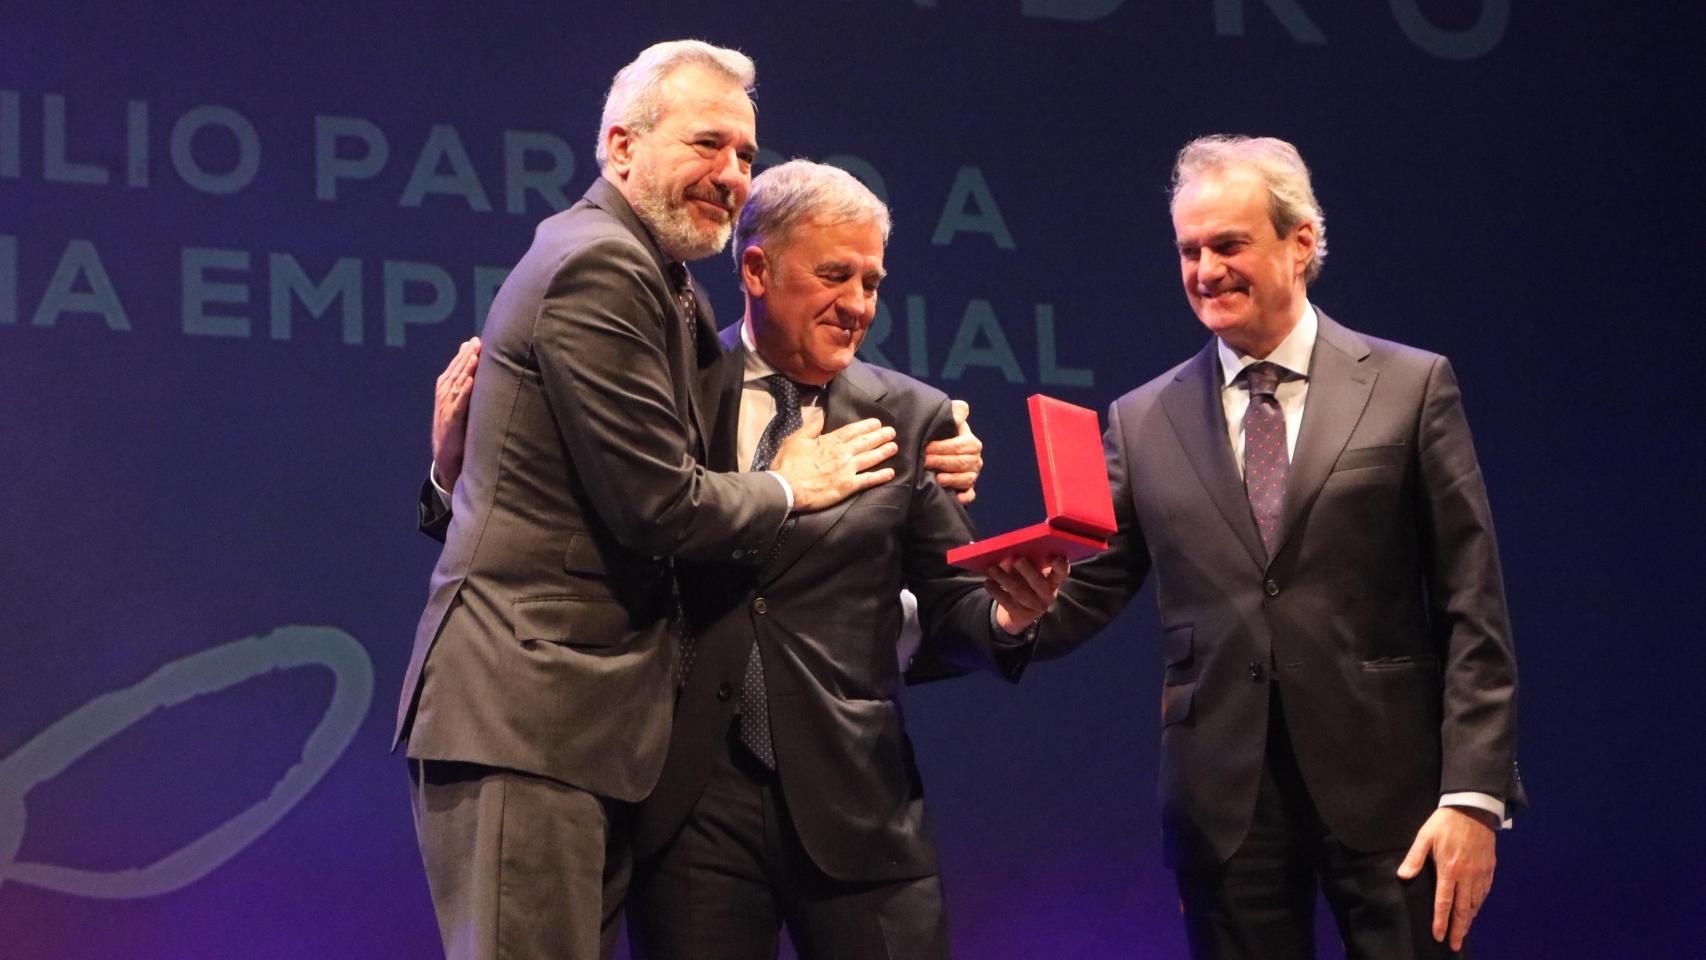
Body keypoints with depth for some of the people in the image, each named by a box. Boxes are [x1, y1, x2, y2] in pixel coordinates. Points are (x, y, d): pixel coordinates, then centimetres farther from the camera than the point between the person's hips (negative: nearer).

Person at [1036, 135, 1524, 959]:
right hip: (1222, 801, 2)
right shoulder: (1144, 420, 8)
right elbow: (1089, 593, 6)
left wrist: (1473, 794, -9)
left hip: (1388, 792, -2)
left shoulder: (1411, 387, 1)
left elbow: (1472, 609, -2)